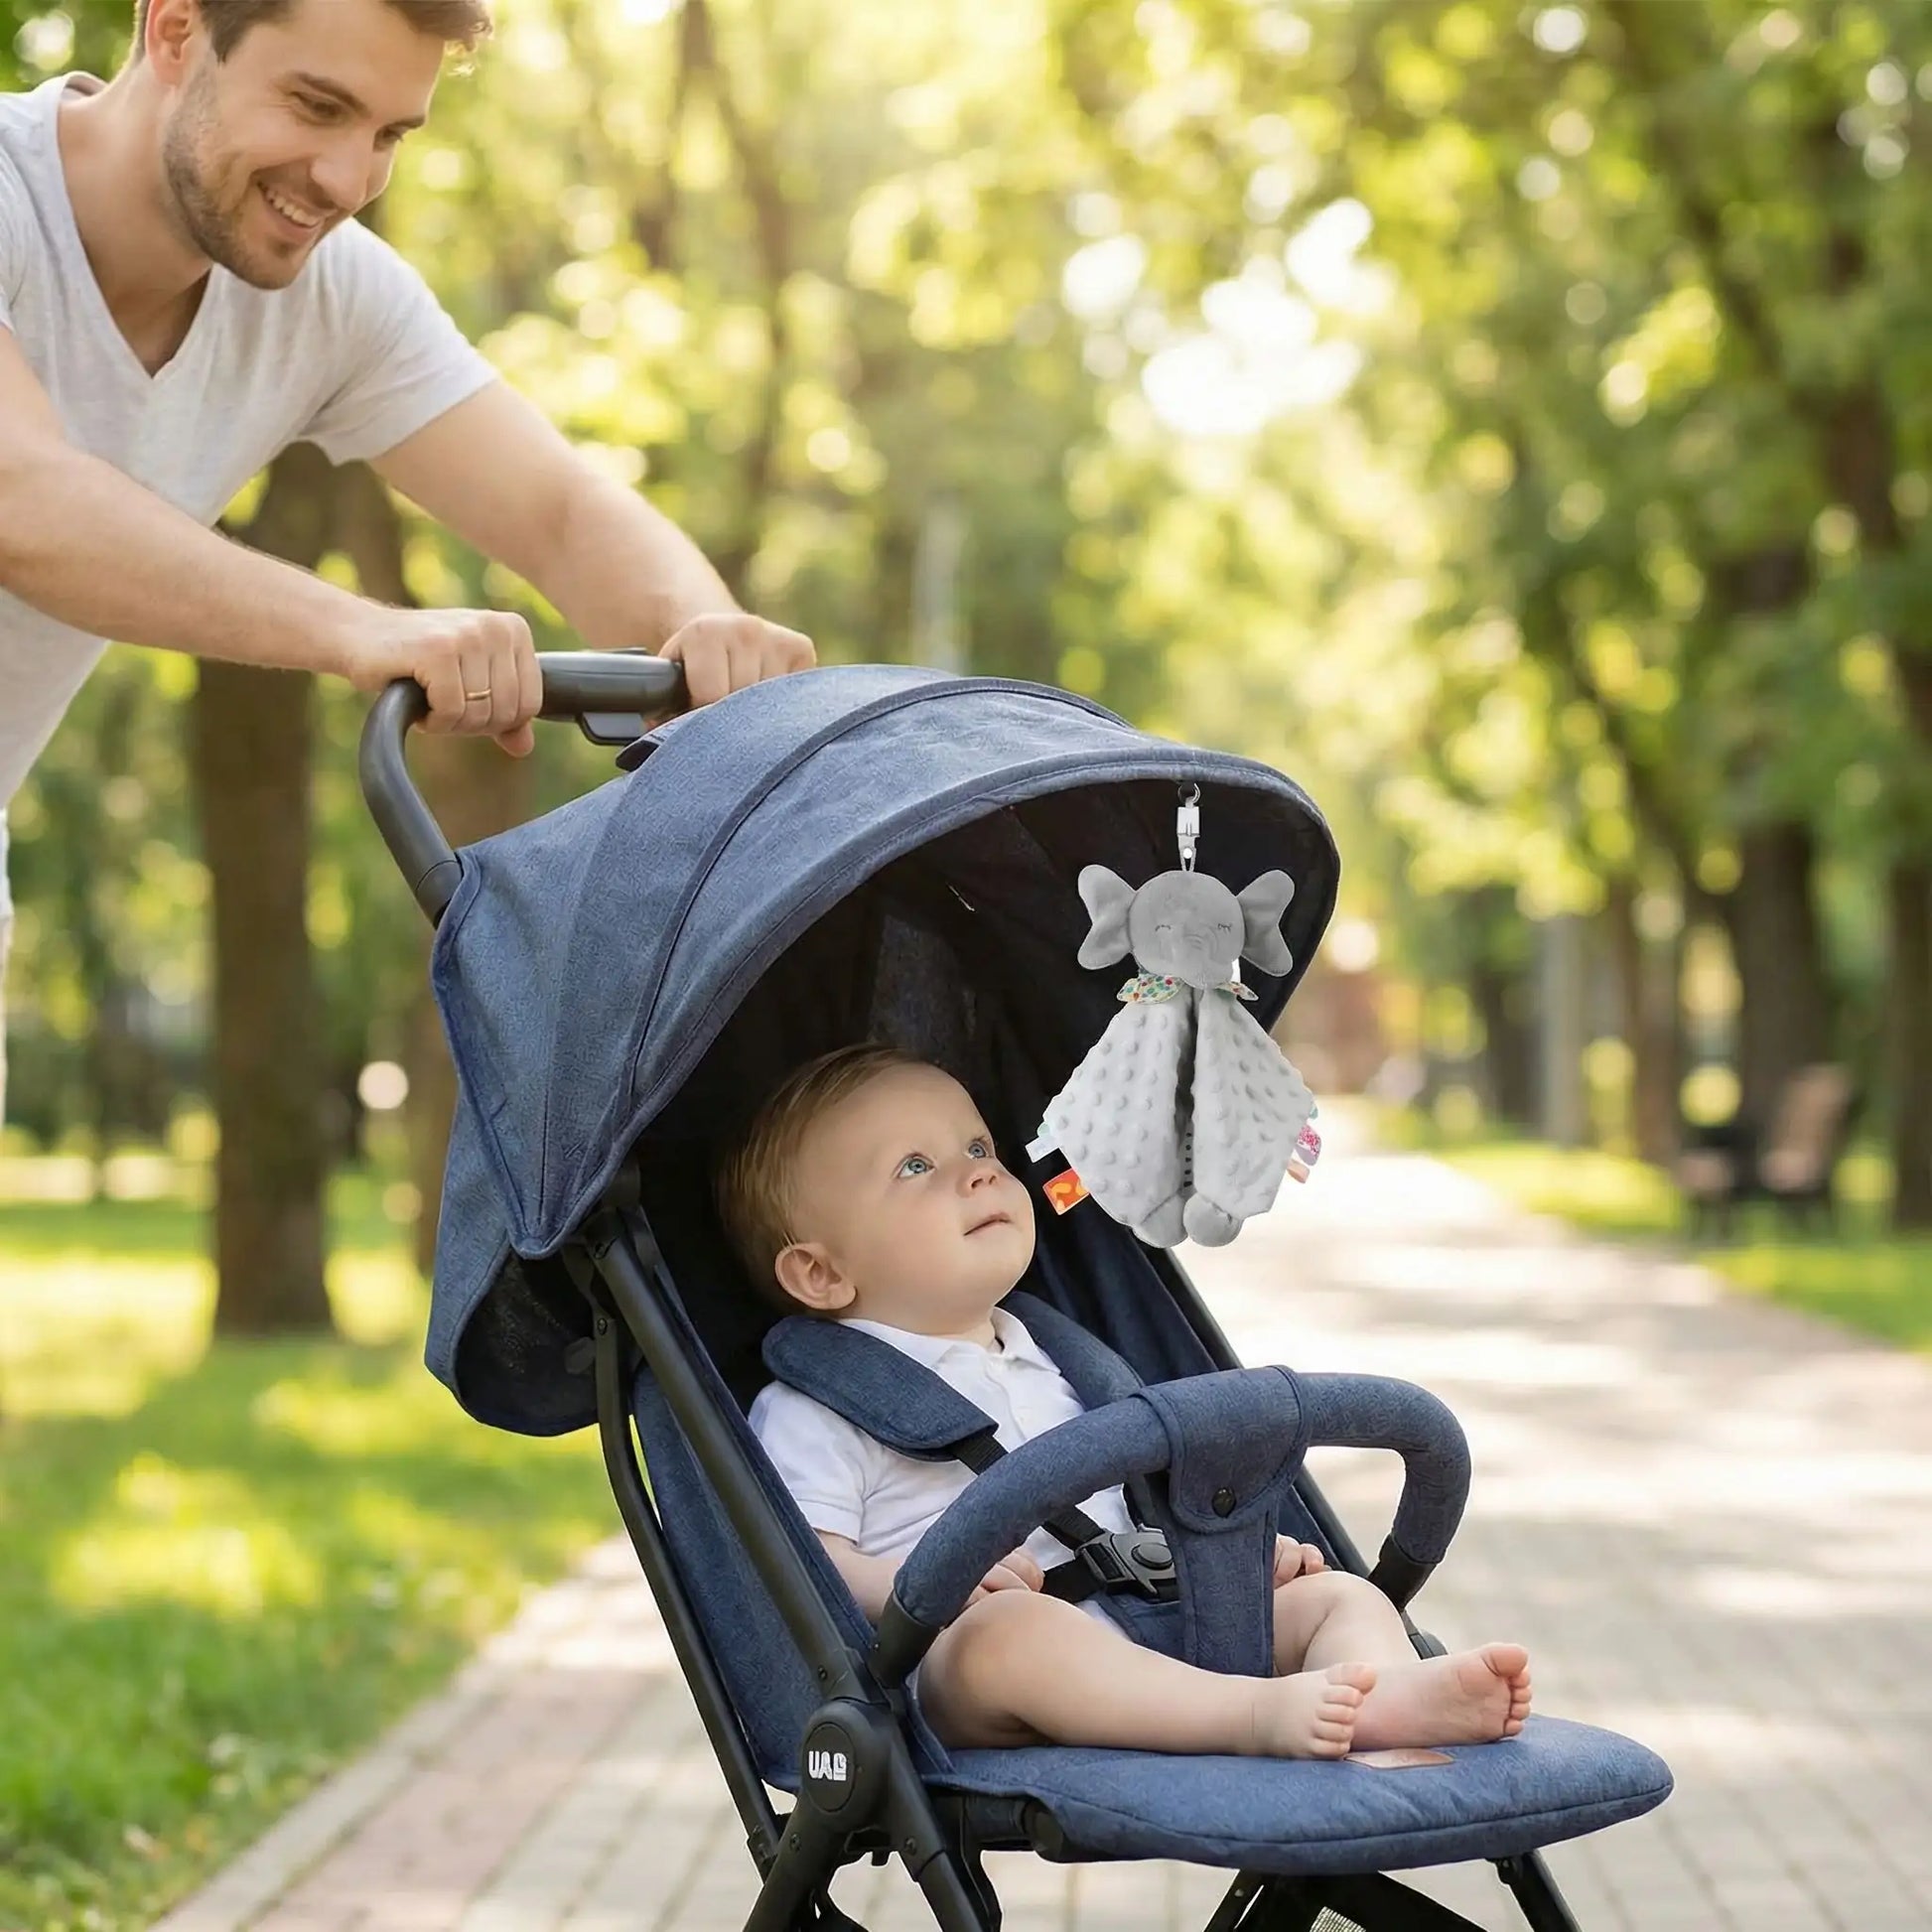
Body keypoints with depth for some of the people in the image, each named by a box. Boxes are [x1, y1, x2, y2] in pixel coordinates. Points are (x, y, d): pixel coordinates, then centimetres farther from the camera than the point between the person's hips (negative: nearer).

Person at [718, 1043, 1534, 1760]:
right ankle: (1261, 1714, -48)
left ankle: (1390, 1695, -38)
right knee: (1003, 1629, -38)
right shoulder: (812, 1411, 6)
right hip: (951, 1674, -7)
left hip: (1154, 1647, 7)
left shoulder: (1063, 1369, 29)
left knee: (1338, 1594, -4)